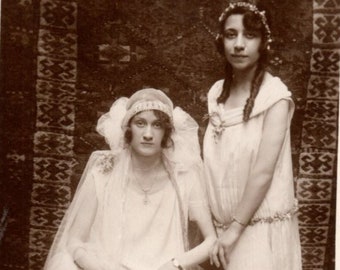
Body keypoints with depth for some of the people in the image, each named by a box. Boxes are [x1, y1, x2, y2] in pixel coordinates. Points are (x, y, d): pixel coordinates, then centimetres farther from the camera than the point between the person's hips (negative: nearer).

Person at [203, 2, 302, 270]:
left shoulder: (275, 96, -14)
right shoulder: (217, 92, 4)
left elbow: (264, 171, -19)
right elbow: (216, 163, 9)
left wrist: (236, 227, -17)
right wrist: (226, 226, 8)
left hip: (262, 225, -5)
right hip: (225, 223, 5)